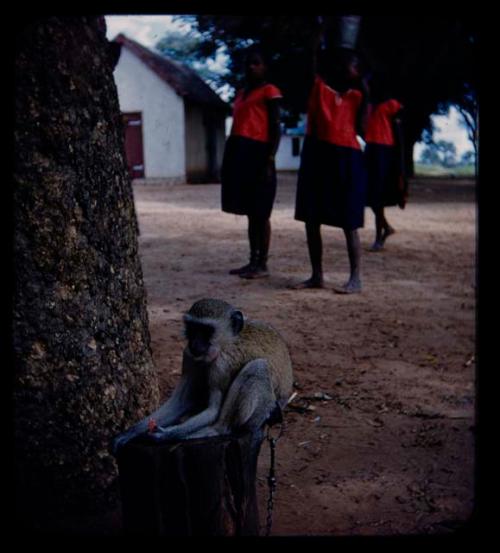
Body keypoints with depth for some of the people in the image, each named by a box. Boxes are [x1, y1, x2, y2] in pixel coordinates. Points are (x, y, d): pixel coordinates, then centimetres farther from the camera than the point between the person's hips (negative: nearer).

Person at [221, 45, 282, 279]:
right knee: (250, 211, 11)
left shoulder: (269, 91, -2)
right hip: (240, 154, 8)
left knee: (260, 212, -5)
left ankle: (262, 264, 0)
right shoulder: (241, 93, 21)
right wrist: (230, 159, 20)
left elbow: (275, 128, -8)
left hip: (257, 153, -8)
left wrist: (270, 160, -17)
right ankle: (253, 261, 16)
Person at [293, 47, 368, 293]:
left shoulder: (355, 95, 8)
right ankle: (316, 275, 18)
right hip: (317, 155, 2)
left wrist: (364, 95, -2)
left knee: (348, 222, -2)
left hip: (346, 158, -1)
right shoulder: (318, 85, 7)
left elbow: (361, 128, 1)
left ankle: (355, 278, 3)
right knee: (311, 219, 6)